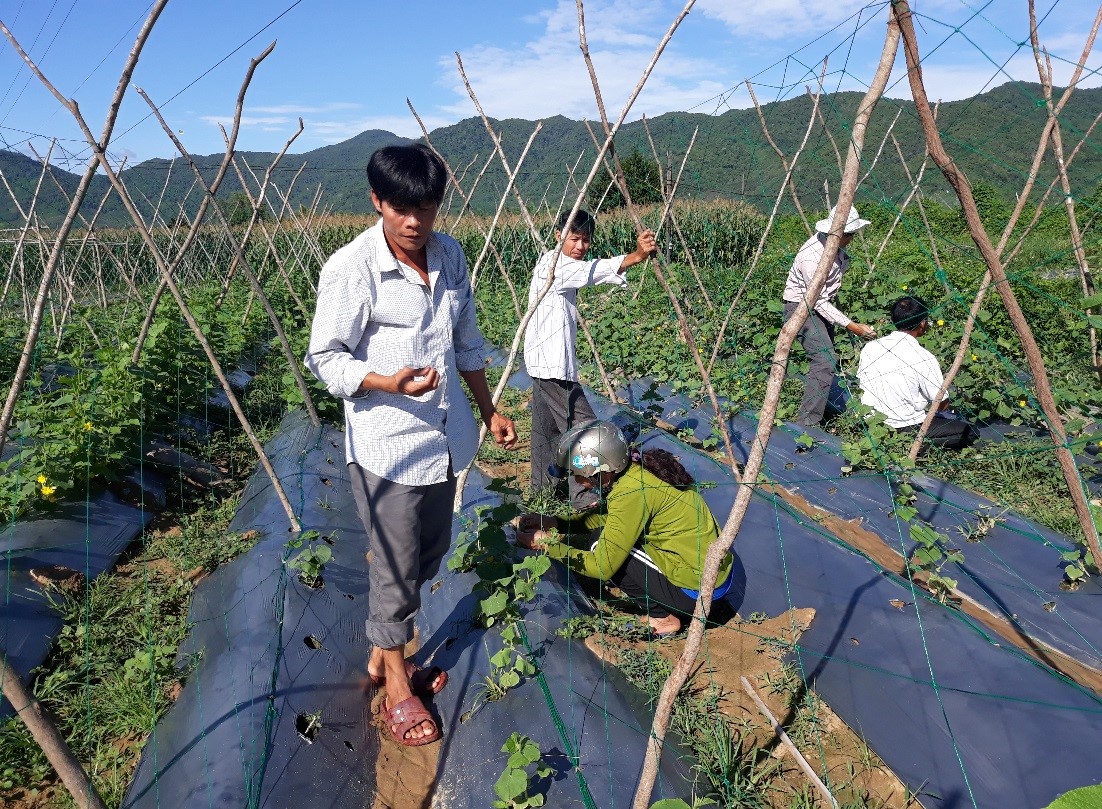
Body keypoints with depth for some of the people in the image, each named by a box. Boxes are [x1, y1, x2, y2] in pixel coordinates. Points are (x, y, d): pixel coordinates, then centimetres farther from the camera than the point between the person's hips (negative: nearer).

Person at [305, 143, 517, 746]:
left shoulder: (450, 256, 4)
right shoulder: (350, 268, -15)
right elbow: (325, 359, -11)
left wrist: (490, 411, 17)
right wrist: (391, 383, -28)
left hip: (443, 439, 7)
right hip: (385, 445, -7)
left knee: (430, 554, 19)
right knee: (397, 567, 5)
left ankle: (383, 655, 42)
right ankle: (398, 684, 30)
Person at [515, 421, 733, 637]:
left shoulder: (631, 492, -24)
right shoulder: (636, 468, 0)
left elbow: (602, 566, -19)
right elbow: (608, 518, 15)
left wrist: (547, 545, -10)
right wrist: (555, 523, 7)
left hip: (697, 591, -9)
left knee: (601, 546, -8)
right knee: (606, 535, 10)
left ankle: (662, 619, 4)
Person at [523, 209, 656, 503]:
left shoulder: (558, 264, 16)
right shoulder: (553, 264, -15)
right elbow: (593, 271, -31)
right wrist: (636, 256, -44)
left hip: (545, 362, 10)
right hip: (553, 365, -10)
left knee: (548, 428, 17)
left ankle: (541, 489, 29)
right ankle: (586, 500, -5)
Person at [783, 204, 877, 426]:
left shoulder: (836, 245, -4)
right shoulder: (812, 256, -29)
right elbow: (819, 302, -27)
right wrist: (851, 326, -26)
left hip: (822, 304, 9)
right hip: (802, 306, -9)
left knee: (825, 358, 14)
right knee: (825, 360, -21)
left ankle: (815, 412, 28)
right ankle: (806, 422, -20)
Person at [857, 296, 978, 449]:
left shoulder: (869, 348, -4)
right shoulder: (924, 359, -19)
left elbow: (861, 384, 9)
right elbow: (942, 405, -8)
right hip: (905, 429, -7)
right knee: (970, 432, 8)